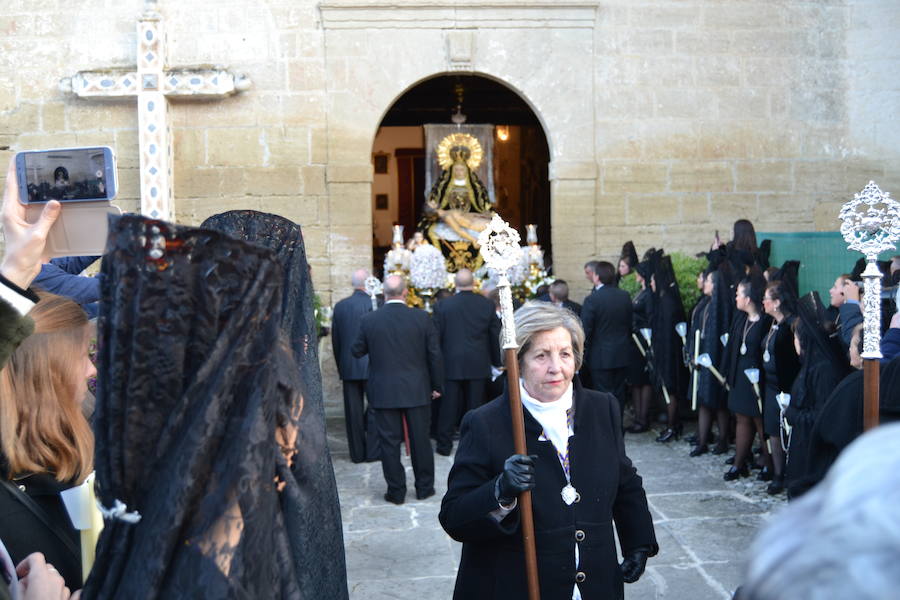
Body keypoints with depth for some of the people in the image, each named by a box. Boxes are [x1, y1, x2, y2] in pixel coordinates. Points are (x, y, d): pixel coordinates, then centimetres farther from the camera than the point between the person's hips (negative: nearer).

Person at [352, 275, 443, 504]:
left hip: (384, 392, -1)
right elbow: (435, 355, -3)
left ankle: (396, 491, 12)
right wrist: (437, 385, 7)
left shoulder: (369, 320, -7)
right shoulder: (422, 318, -7)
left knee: (389, 442, 7)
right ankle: (424, 487, 21)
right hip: (417, 390, 1)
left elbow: (357, 351, 5)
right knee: (420, 439, 12)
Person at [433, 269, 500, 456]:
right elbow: (496, 337, 3)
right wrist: (497, 361, 14)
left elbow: (436, 337, -3)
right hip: (478, 365, 1)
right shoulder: (487, 305, -3)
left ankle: (444, 445, 11)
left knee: (449, 406, 7)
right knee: (475, 406, 9)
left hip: (451, 365, -1)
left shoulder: (443, 306, -7)